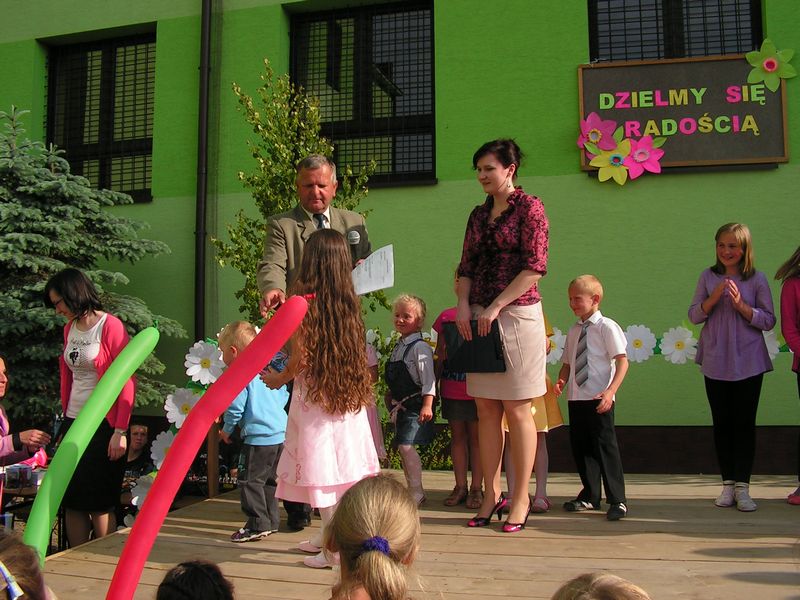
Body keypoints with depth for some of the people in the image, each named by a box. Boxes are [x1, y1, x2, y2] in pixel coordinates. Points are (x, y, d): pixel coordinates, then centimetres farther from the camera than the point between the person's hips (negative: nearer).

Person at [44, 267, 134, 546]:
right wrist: (66, 415, 14)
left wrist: (120, 431, -16)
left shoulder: (111, 326, -11)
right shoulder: (69, 328, 10)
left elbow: (126, 382, -13)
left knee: (99, 503, 0)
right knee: (73, 501, 9)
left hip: (103, 426, -7)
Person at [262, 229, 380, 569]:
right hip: (348, 397, 6)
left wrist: (278, 379, 5)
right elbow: (353, 353, 8)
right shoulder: (349, 302, 2)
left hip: (314, 397, -6)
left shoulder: (304, 302, -12)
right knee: (341, 467, 14)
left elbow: (300, 358, -13)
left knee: (322, 470, 2)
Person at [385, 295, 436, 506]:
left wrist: (427, 404, -25)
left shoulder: (420, 347, -14)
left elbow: (428, 377, -19)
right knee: (403, 448, 12)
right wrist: (391, 394, 23)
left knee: (406, 446, -14)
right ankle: (412, 489, 24)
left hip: (415, 405, -9)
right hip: (401, 405, 9)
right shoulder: (398, 347, 13)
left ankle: (417, 492, -4)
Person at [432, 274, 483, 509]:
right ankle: (460, 487, 20)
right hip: (451, 388, 4)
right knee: (457, 435, 11)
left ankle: (476, 488, 15)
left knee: (476, 436, 5)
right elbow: (439, 355, 11)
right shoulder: (446, 316, 6)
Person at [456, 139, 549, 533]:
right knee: (486, 410, 7)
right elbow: (467, 266, 15)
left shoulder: (529, 208, -3)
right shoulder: (479, 215, 16)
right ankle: (492, 495, 16)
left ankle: (521, 498, 9)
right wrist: (463, 304, -3)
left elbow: (534, 267, -11)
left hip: (518, 316, -6)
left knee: (517, 410, -1)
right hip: (479, 319, 6)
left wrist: (496, 306, -16)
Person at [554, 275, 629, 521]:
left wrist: (610, 391, -21)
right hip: (576, 397, 7)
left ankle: (617, 500, 6)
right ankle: (590, 496, 25)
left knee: (605, 445, -5)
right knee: (580, 445, 11)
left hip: (599, 399, -7)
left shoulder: (606, 327, -5)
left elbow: (622, 361, -10)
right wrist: (561, 381, -1)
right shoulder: (573, 331, 14)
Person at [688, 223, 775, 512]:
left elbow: (768, 321, -4)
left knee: (744, 423, 1)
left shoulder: (757, 279, -2)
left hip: (748, 363, -2)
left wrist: (740, 304, -18)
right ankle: (728, 484, 16)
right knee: (722, 423, 7)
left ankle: (742, 487, 7)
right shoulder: (708, 277, 3)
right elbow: (694, 316, 2)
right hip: (715, 362, 2)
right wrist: (714, 298, -14)